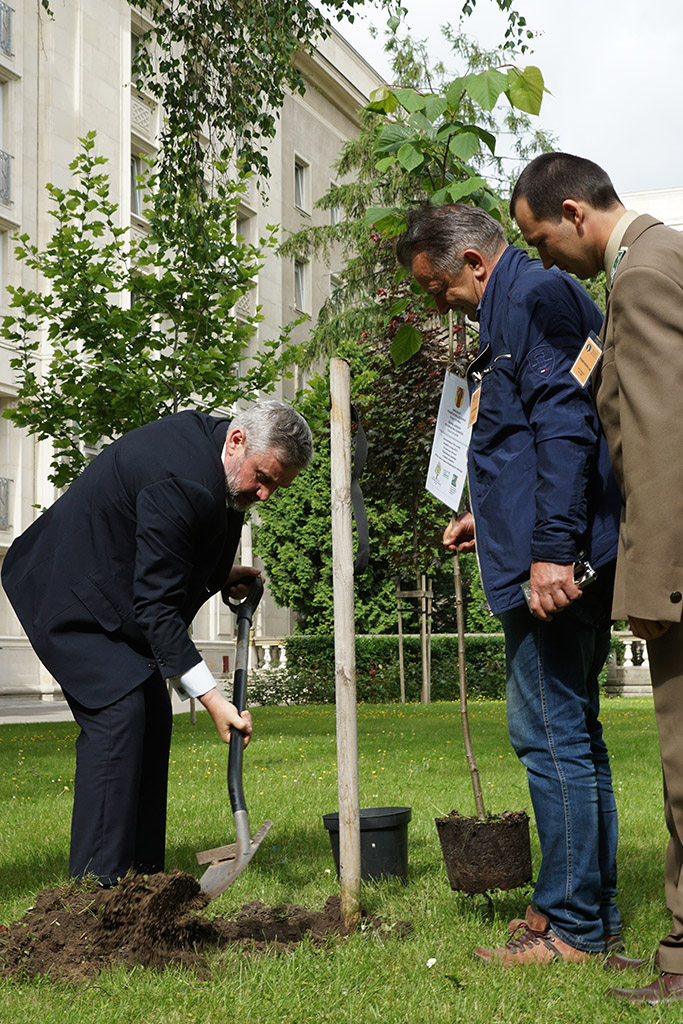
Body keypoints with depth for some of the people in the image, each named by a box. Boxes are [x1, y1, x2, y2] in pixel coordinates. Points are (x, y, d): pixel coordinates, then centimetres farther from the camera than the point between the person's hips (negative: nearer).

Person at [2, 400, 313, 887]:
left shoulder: (207, 435, -2)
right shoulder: (182, 482, -32)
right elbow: (155, 605, -31)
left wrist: (216, 576, 2)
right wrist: (213, 699, -32)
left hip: (113, 584, 10)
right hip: (67, 592, -10)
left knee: (153, 714, 5)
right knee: (119, 710, -20)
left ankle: (141, 873, 9)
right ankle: (99, 882, -18)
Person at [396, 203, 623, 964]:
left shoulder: (537, 297, -10)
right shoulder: (517, 305, 22)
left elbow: (565, 426, -22)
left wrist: (551, 547, -26)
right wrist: (491, 516, 25)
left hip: (552, 561, -11)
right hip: (566, 554, 11)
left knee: (549, 732, -6)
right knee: (571, 730, 14)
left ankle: (572, 925, 2)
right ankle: (593, 907, 23)